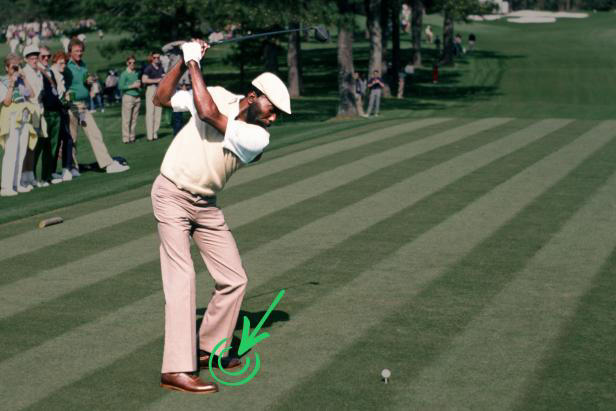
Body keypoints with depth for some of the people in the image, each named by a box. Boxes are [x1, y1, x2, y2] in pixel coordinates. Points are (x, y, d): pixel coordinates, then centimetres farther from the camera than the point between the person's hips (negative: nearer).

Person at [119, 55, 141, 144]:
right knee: (126, 119, -7)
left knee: (134, 119, 6)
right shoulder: (124, 74, -3)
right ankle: (126, 138, -5)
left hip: (137, 97, 6)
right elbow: (120, 86, -11)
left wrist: (139, 84, 6)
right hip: (128, 97, -6)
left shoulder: (137, 73, 16)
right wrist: (132, 86, -13)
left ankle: (132, 137, 11)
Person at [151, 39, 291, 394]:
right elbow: (162, 99, -1)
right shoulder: (220, 96, -11)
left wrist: (194, 65, -19)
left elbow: (209, 113, -26)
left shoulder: (259, 137, -13)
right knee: (182, 277, -14)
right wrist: (184, 61, -11)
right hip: (172, 195, -4)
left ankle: (209, 349, 25)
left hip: (206, 205, 4)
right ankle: (176, 370, -17)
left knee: (234, 280, 4)